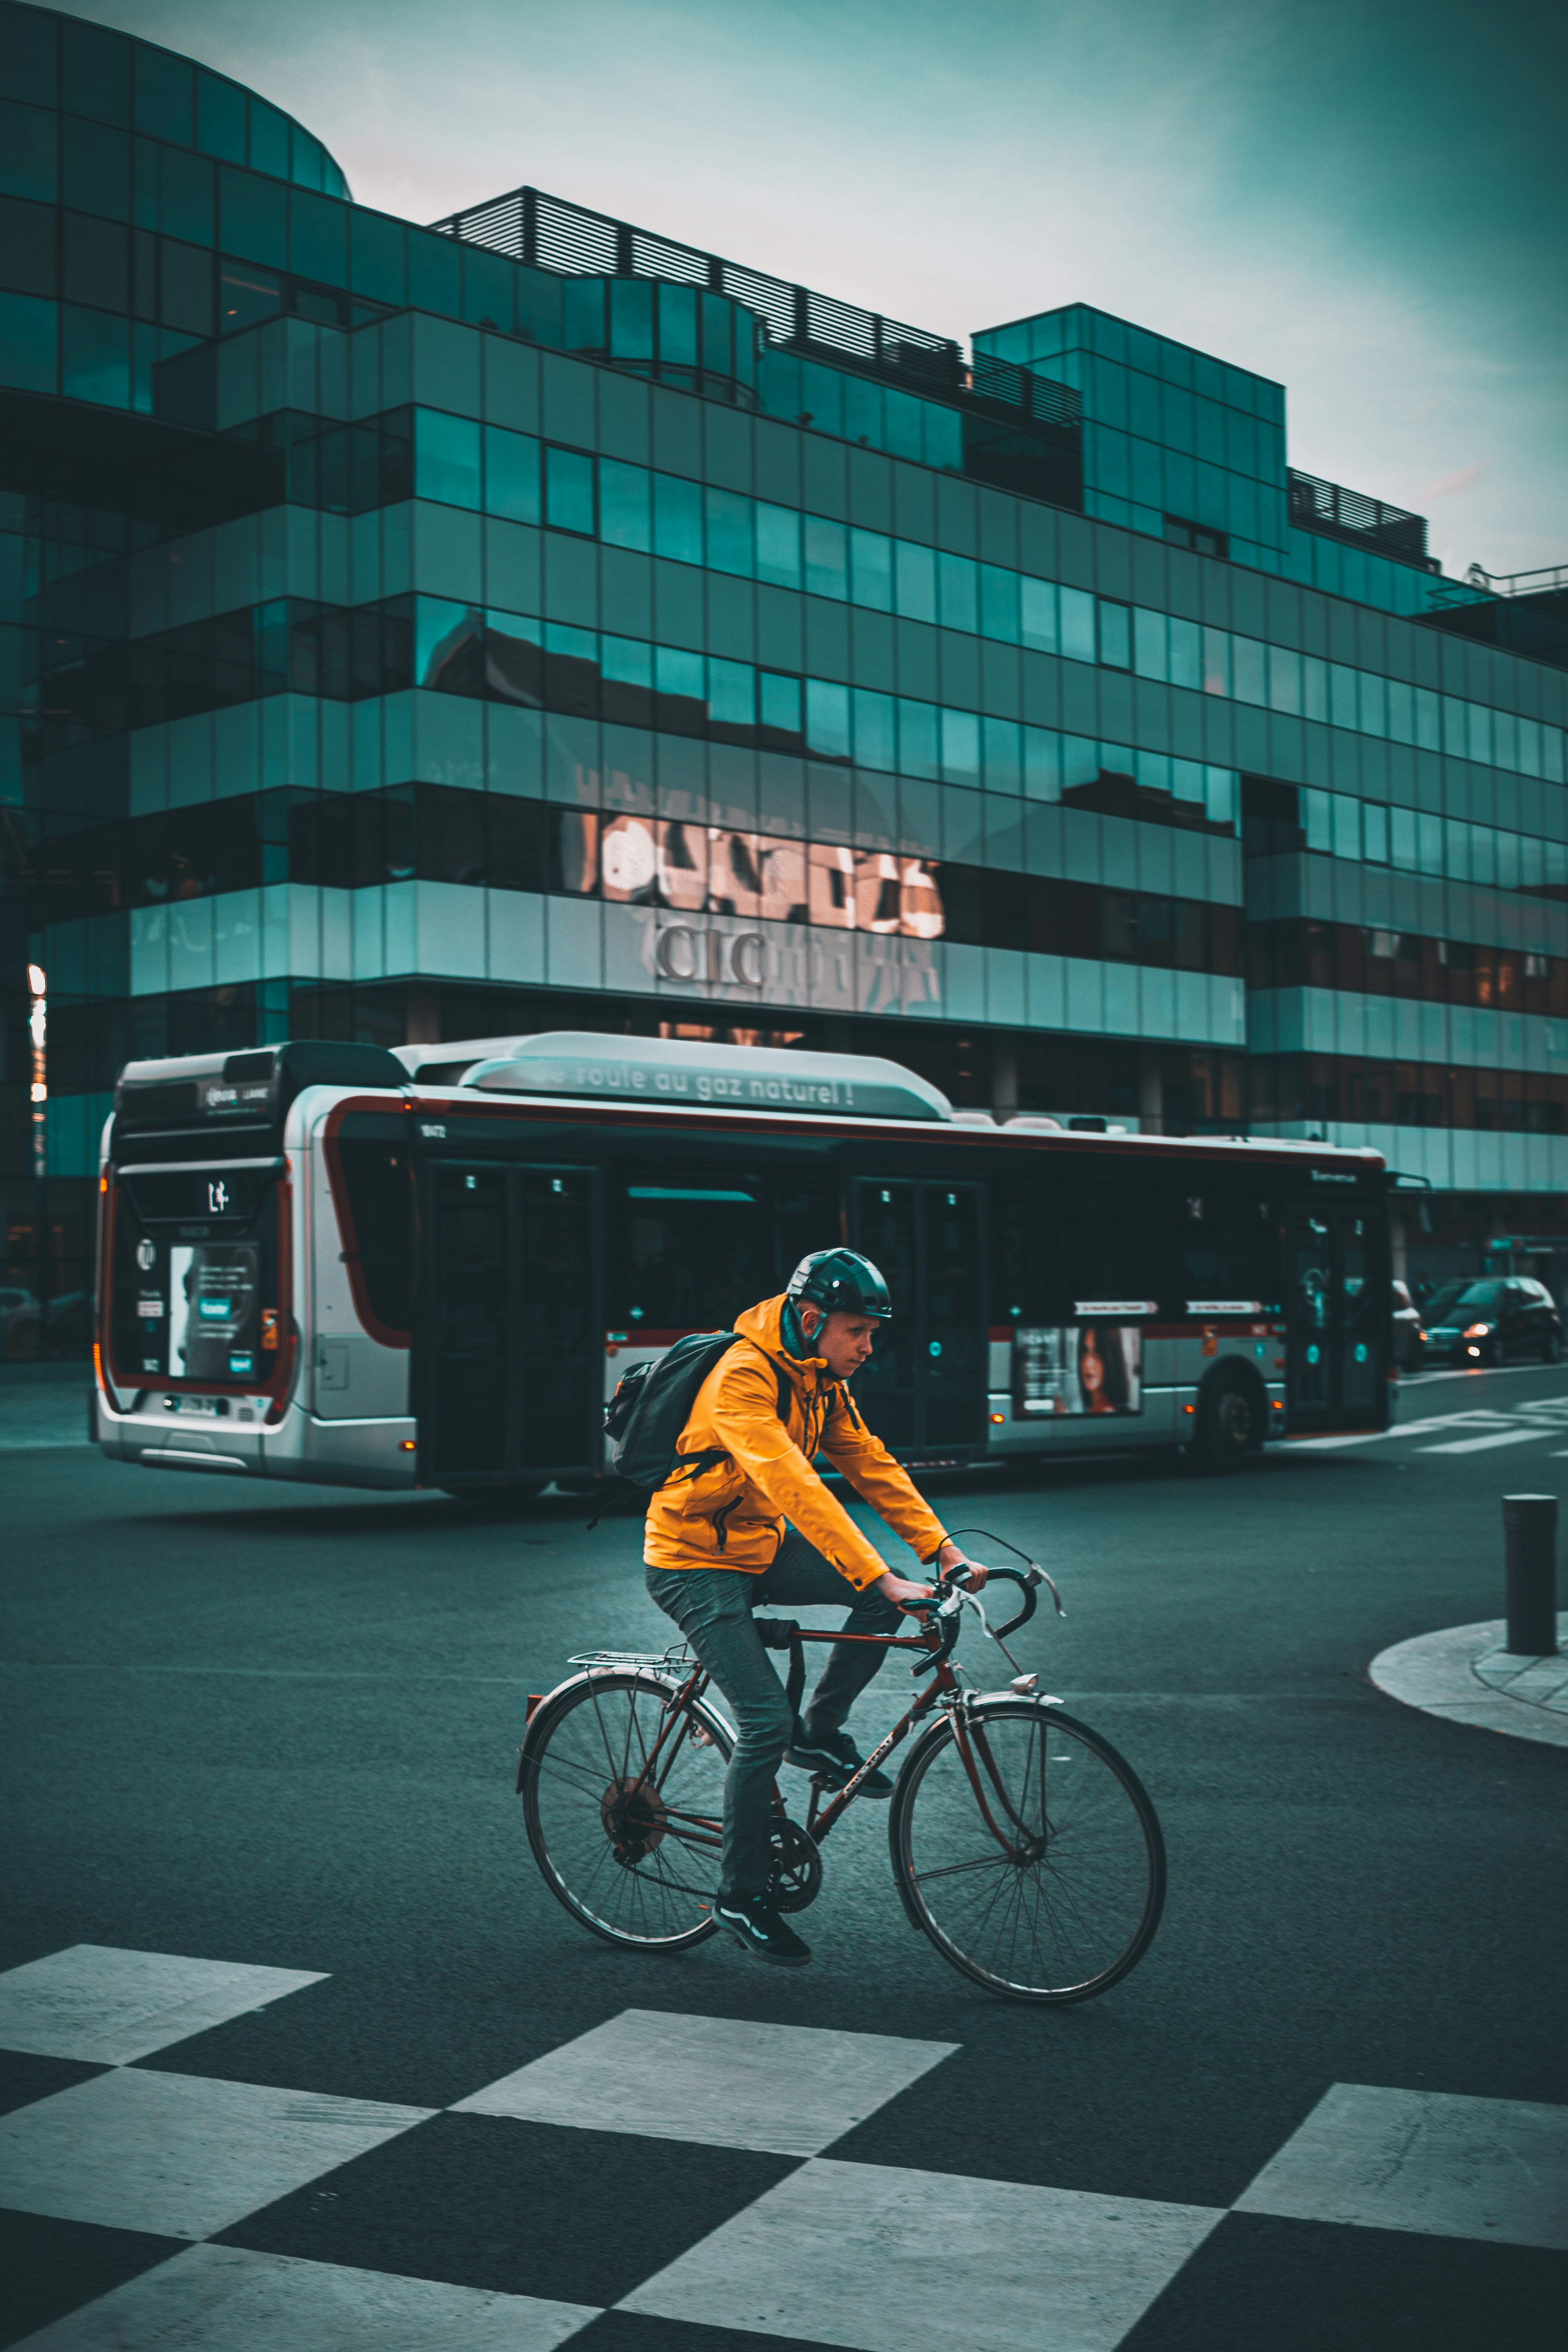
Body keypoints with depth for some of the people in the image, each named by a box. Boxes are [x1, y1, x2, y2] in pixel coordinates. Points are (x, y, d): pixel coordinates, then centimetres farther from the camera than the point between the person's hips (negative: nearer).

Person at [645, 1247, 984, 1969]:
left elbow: (871, 1465, 0)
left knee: (887, 1594, -11)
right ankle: (741, 1897, 2)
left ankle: (821, 1733, 7)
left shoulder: (821, 1382, 1)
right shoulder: (743, 1380, -27)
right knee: (765, 1723, -15)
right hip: (695, 1563, -8)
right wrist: (880, 1579, -42)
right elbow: (795, 1488, -37)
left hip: (761, 1546, 8)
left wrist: (943, 1550, -11)